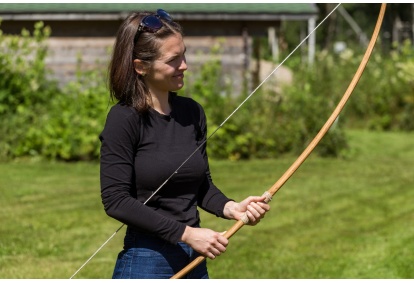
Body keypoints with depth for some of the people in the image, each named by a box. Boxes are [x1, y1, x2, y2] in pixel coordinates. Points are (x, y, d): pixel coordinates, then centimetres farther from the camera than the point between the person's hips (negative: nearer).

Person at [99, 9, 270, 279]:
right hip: (146, 262, -5)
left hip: (195, 261, 6)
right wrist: (186, 233, -18)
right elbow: (116, 200, -15)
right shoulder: (124, 118, -11)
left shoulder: (192, 112, 5)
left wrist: (231, 208, -8)